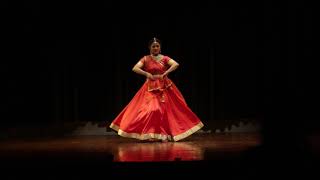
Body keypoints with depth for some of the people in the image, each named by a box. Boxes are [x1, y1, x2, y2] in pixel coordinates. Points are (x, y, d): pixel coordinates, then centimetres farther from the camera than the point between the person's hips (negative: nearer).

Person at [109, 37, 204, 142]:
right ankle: (150, 134, -5)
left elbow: (176, 64, -13)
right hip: (150, 88, 0)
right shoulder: (145, 59, 3)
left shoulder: (164, 58, 3)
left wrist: (164, 74, -18)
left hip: (164, 87, 0)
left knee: (164, 110, -7)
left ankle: (164, 135, -1)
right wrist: (147, 74, -16)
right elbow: (135, 68, -8)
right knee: (150, 109, -11)